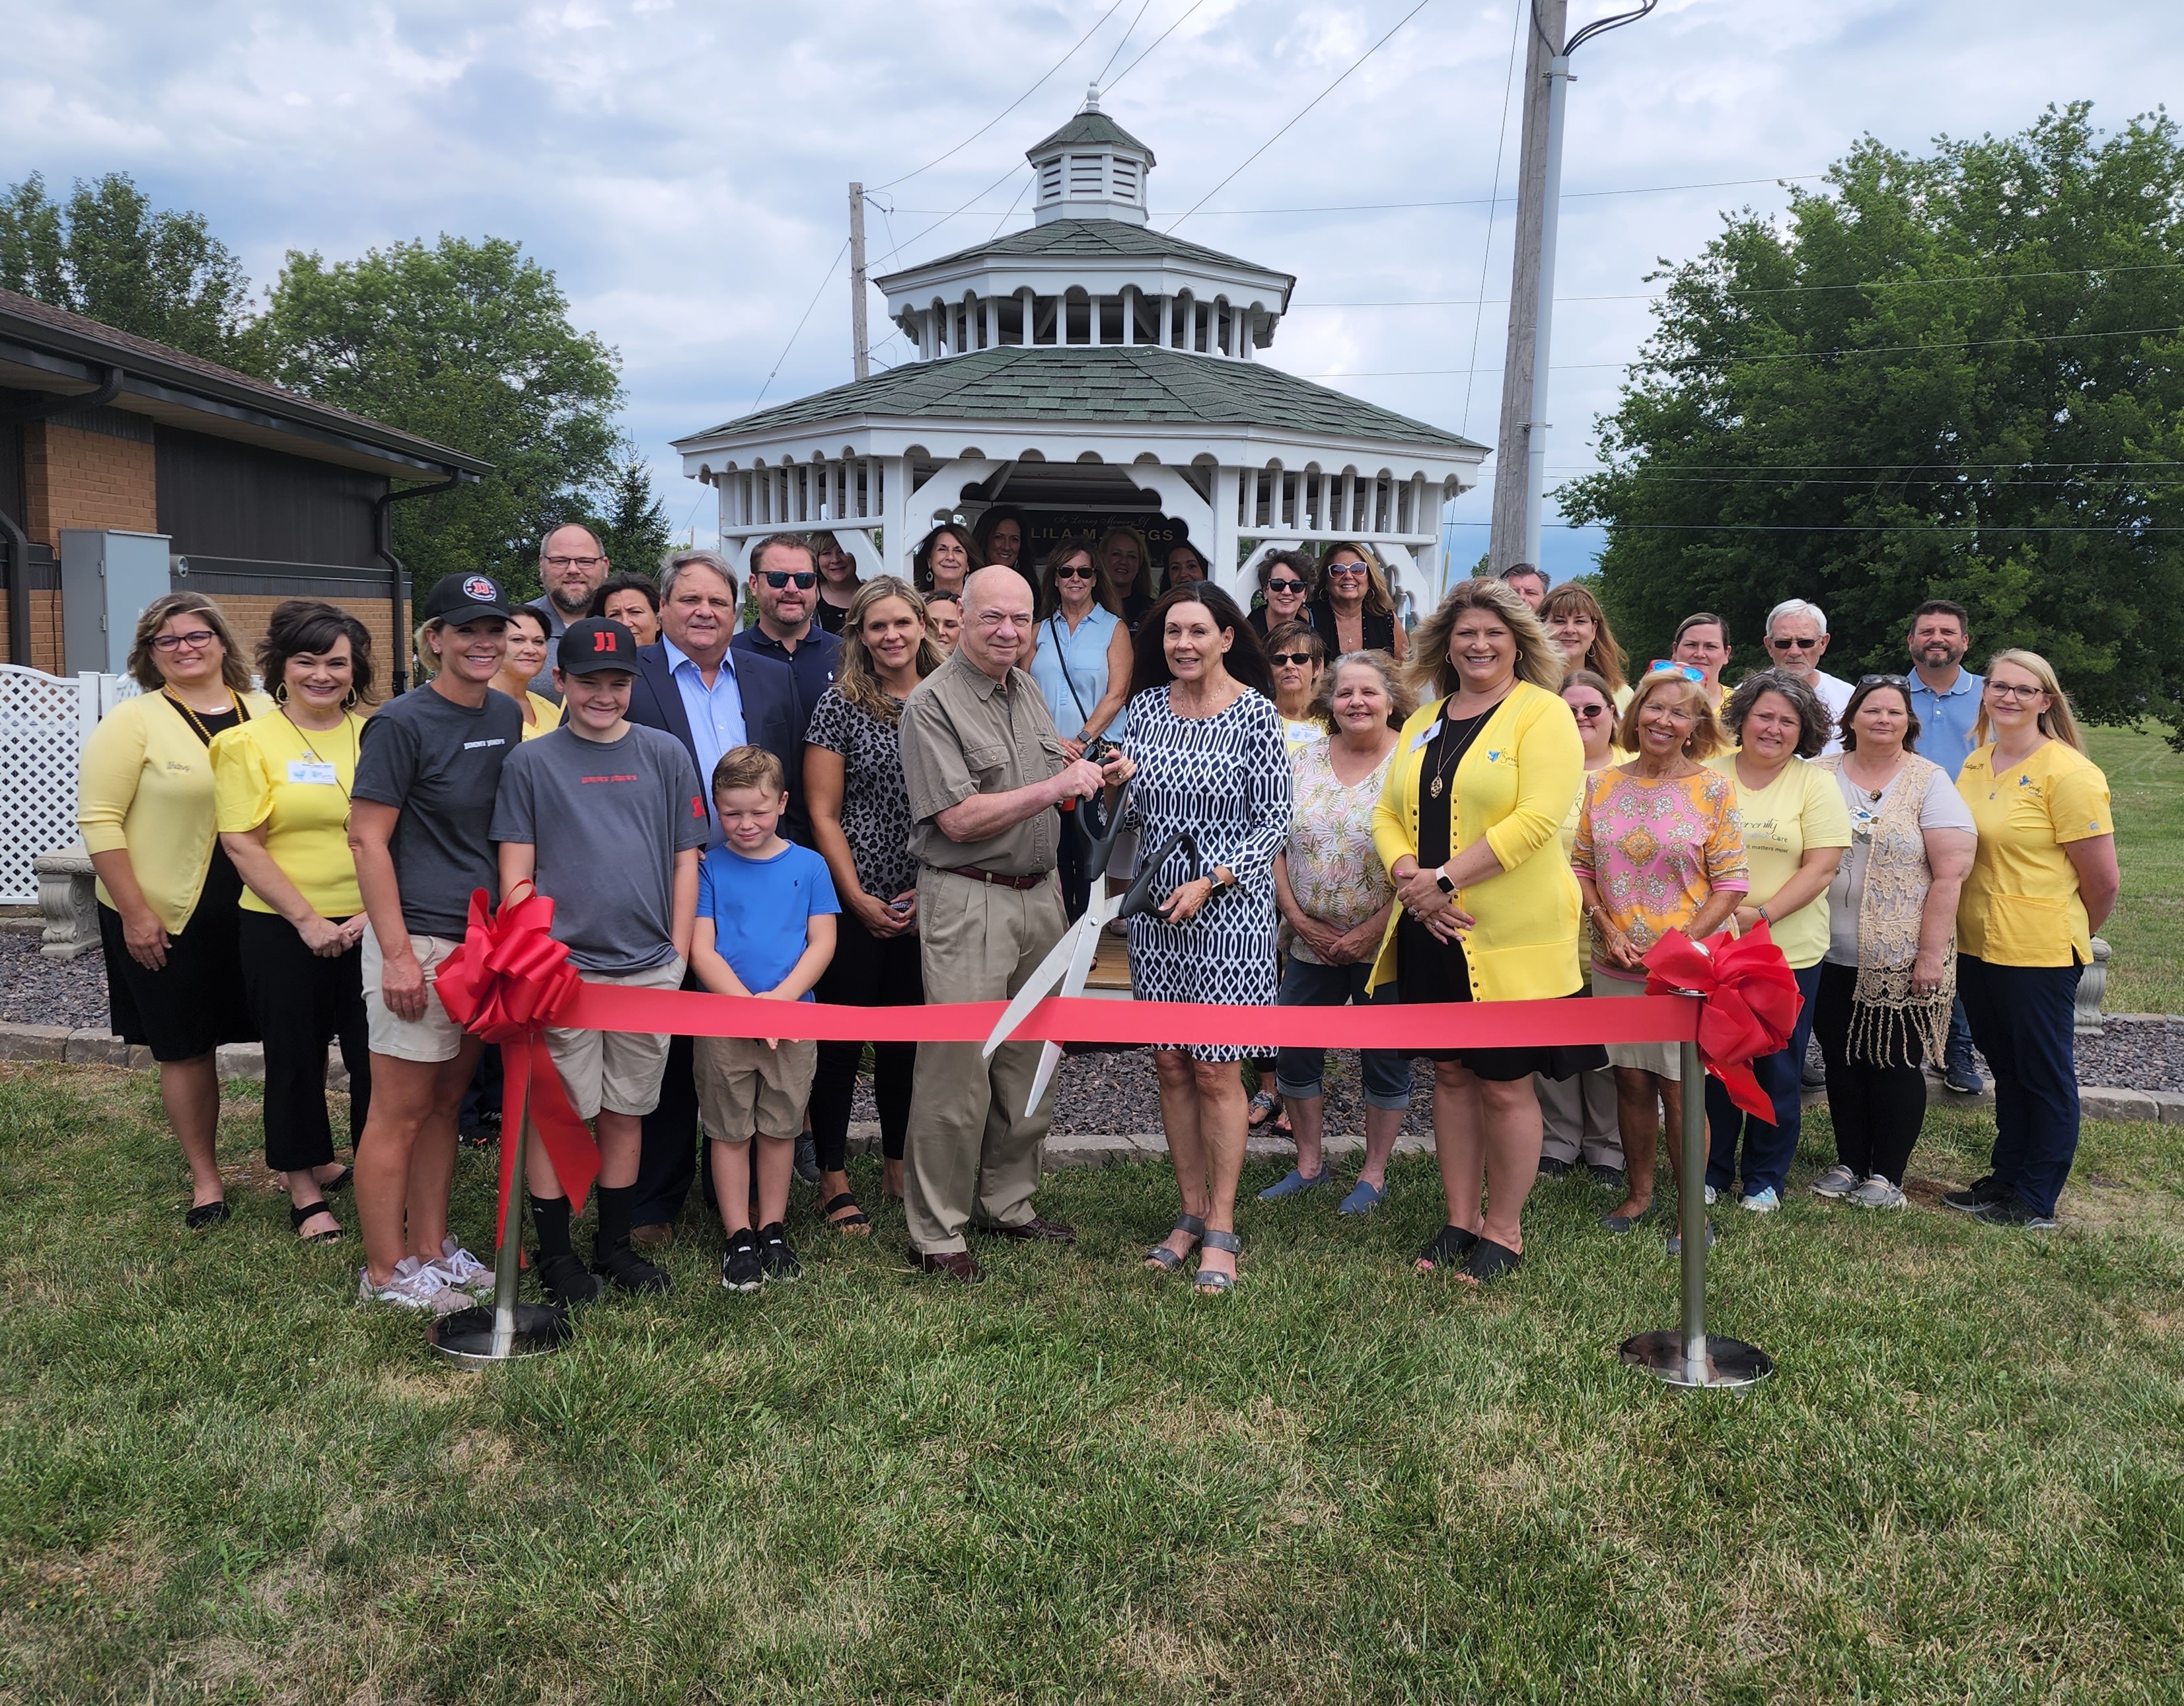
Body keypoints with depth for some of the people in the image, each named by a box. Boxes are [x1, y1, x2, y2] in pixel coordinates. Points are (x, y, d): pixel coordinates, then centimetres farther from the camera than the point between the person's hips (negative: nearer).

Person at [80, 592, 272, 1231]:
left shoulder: (265, 714, 5)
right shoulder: (132, 721, -5)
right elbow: (100, 821, -8)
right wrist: (134, 912, -12)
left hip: (261, 909, 3)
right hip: (167, 917, -2)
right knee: (186, 1049, 8)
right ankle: (205, 1178, 23)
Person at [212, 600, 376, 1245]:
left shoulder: (376, 737, 4)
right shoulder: (249, 742, -1)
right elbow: (242, 844, -6)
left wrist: (377, 910, -6)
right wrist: (308, 920, -11)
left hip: (370, 928, 1)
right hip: (282, 931, -1)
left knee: (378, 1057, 4)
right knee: (296, 1057, 10)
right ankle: (305, 1187, 25)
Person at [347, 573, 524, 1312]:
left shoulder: (507, 715, 10)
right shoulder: (402, 723, -10)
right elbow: (367, 839, -12)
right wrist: (396, 953, -17)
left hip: (485, 938, 7)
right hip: (418, 939, -7)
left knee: (446, 1103, 16)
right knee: (400, 1112, 1)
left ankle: (431, 1250, 28)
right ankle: (384, 1272, 14)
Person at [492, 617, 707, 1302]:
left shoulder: (665, 755, 7)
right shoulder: (530, 762, 2)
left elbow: (685, 859, 9)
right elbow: (516, 872, 0)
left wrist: (679, 953, 3)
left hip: (648, 968, 2)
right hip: (563, 966, -2)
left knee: (625, 1111, 11)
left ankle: (614, 1244, 24)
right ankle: (555, 1252, 17)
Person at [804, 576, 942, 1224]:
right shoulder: (840, 704, -4)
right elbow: (823, 813, -5)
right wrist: (858, 898, -10)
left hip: (926, 904, 3)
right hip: (857, 903, -3)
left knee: (906, 1038, 14)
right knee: (841, 1039, 3)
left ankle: (899, 1166, 29)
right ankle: (833, 1178, 17)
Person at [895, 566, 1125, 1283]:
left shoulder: (1029, 691, 13)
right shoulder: (933, 705, -12)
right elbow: (960, 819, -18)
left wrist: (1096, 777, 4)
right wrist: (1056, 787, -18)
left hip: (1039, 895, 8)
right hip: (967, 904, -8)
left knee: (1028, 1060, 14)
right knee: (959, 1068, -4)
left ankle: (1007, 1201, 29)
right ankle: (936, 1232, 8)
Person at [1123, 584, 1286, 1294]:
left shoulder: (1256, 713, -7)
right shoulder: (1145, 707, 6)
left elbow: (1274, 821, -7)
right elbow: (1133, 815, 11)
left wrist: (1209, 883, -16)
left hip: (1229, 908, -5)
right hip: (1155, 908, 5)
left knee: (1216, 1071, -2)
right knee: (1170, 1067, 10)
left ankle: (1221, 1228, 11)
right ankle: (1191, 1213, 23)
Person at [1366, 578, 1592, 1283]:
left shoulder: (1542, 713, -6)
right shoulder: (1423, 723, 14)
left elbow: (1536, 818, -17)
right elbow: (1389, 815, 9)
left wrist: (1444, 879, -19)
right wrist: (1409, 879, -11)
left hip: (1511, 936, -6)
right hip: (1430, 933, 6)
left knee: (1504, 1085, 2)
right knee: (1450, 1074, 13)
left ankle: (1503, 1230, 18)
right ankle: (1459, 1220, 25)